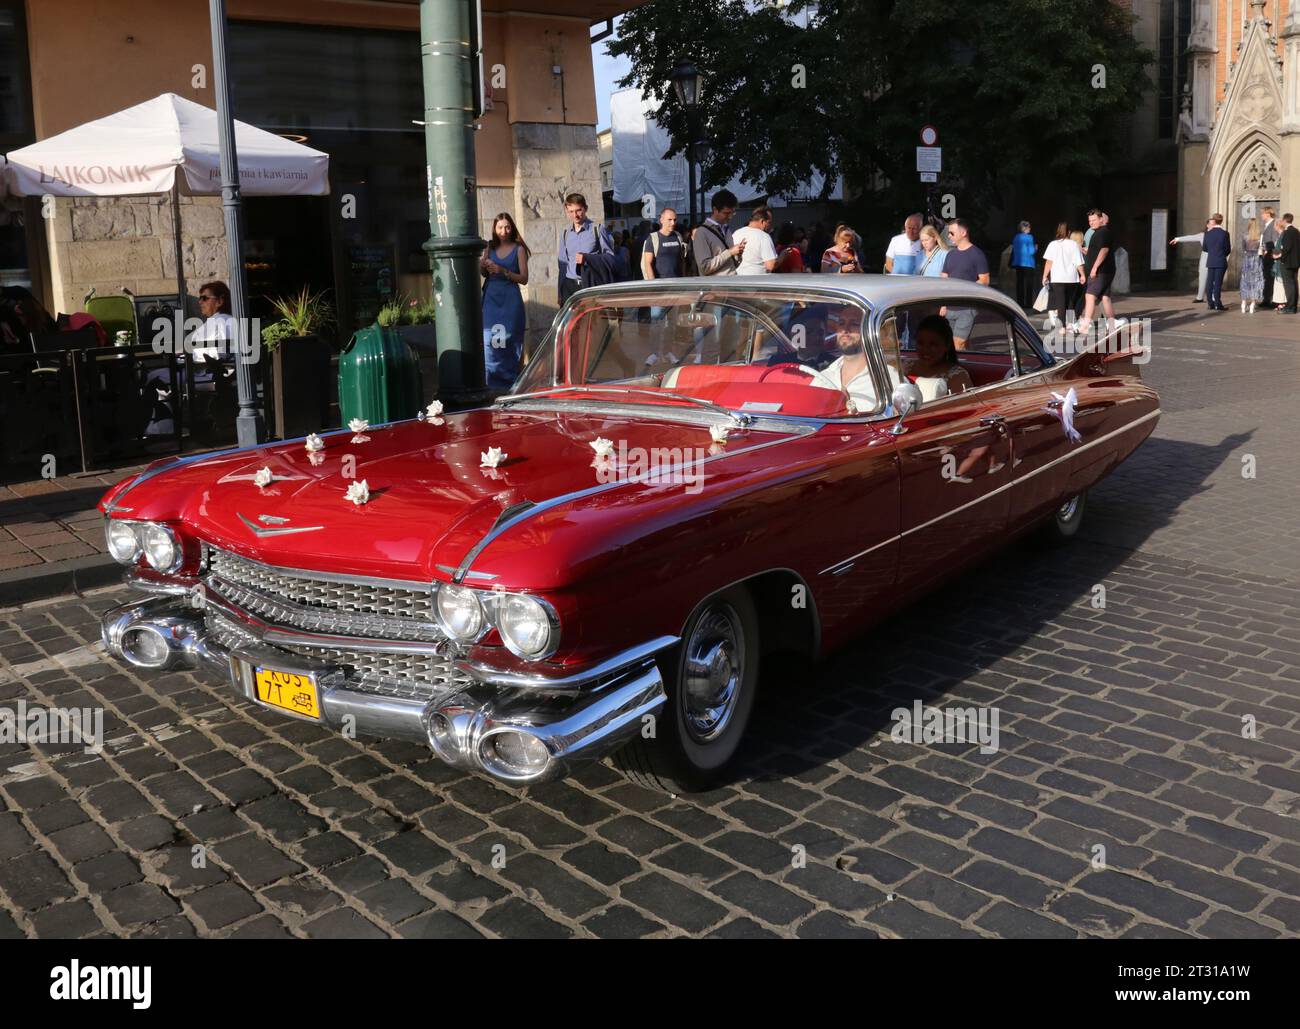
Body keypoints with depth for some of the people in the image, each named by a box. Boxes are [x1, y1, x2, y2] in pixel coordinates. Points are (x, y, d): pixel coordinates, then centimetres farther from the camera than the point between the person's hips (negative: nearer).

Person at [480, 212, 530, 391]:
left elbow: (524, 279, -3)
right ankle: (494, 382, -3)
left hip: (510, 299, -3)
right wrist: (483, 266, -2)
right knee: (490, 341, -7)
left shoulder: (518, 249, 2)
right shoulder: (489, 248, 13)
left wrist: (503, 271, -14)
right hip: (491, 298, 3)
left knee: (509, 341, -2)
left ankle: (510, 382, 6)